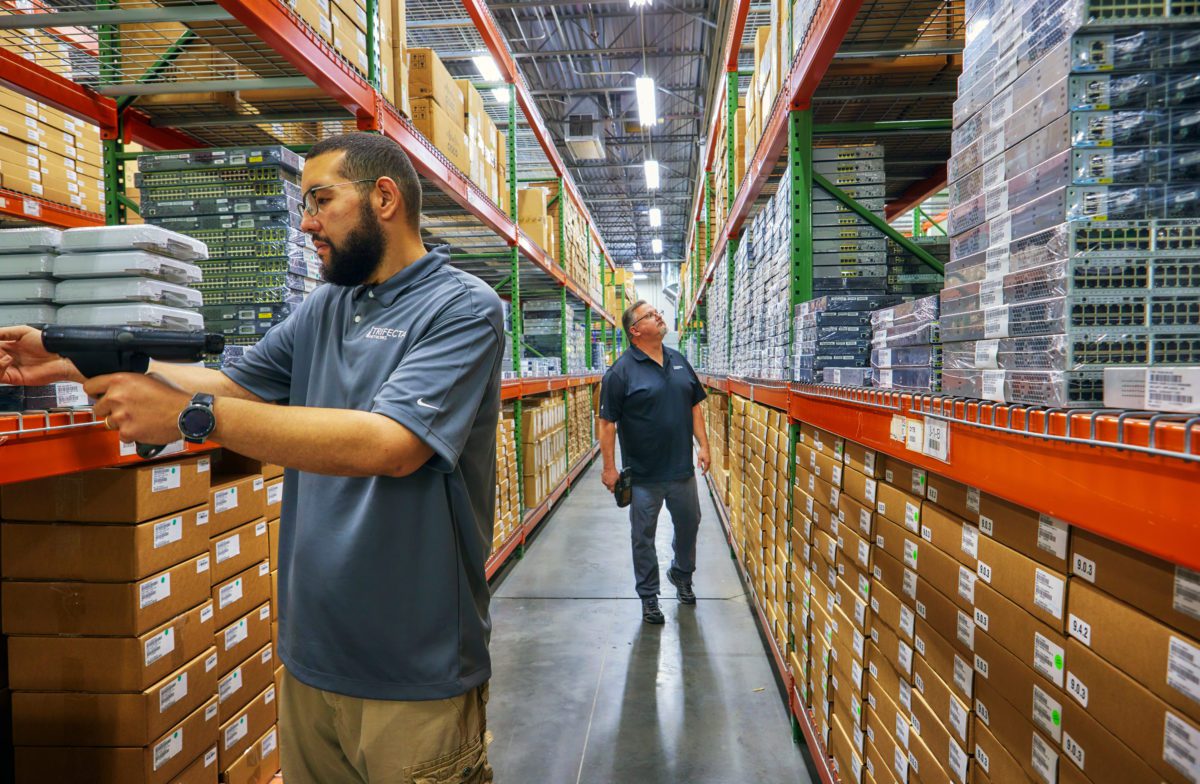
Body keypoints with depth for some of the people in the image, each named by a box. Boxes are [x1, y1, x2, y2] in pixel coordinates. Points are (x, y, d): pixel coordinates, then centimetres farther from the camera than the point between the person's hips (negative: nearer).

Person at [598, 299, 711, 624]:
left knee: (689, 524, 19)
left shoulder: (678, 360, 6)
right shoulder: (622, 371, -11)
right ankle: (649, 597, 25)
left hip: (682, 469, 5)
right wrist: (609, 467, -14)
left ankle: (682, 575, 45)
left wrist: (703, 445, 6)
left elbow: (695, 406, 13)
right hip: (644, 475, -5)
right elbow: (608, 422, -12)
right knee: (643, 537, 8)